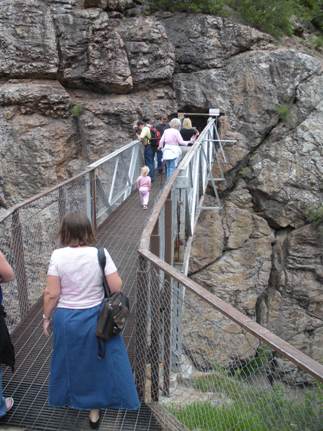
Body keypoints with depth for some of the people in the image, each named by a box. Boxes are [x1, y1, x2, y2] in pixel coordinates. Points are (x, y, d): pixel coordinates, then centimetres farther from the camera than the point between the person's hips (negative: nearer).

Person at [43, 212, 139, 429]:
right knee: (97, 361, 18)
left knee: (69, 361, 24)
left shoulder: (58, 256, -16)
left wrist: (47, 317, 2)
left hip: (66, 318, 1)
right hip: (95, 318, 0)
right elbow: (117, 287, -15)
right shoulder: (100, 254, -16)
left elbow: (52, 294, -13)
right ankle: (94, 408, 31)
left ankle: (68, 399, 47)